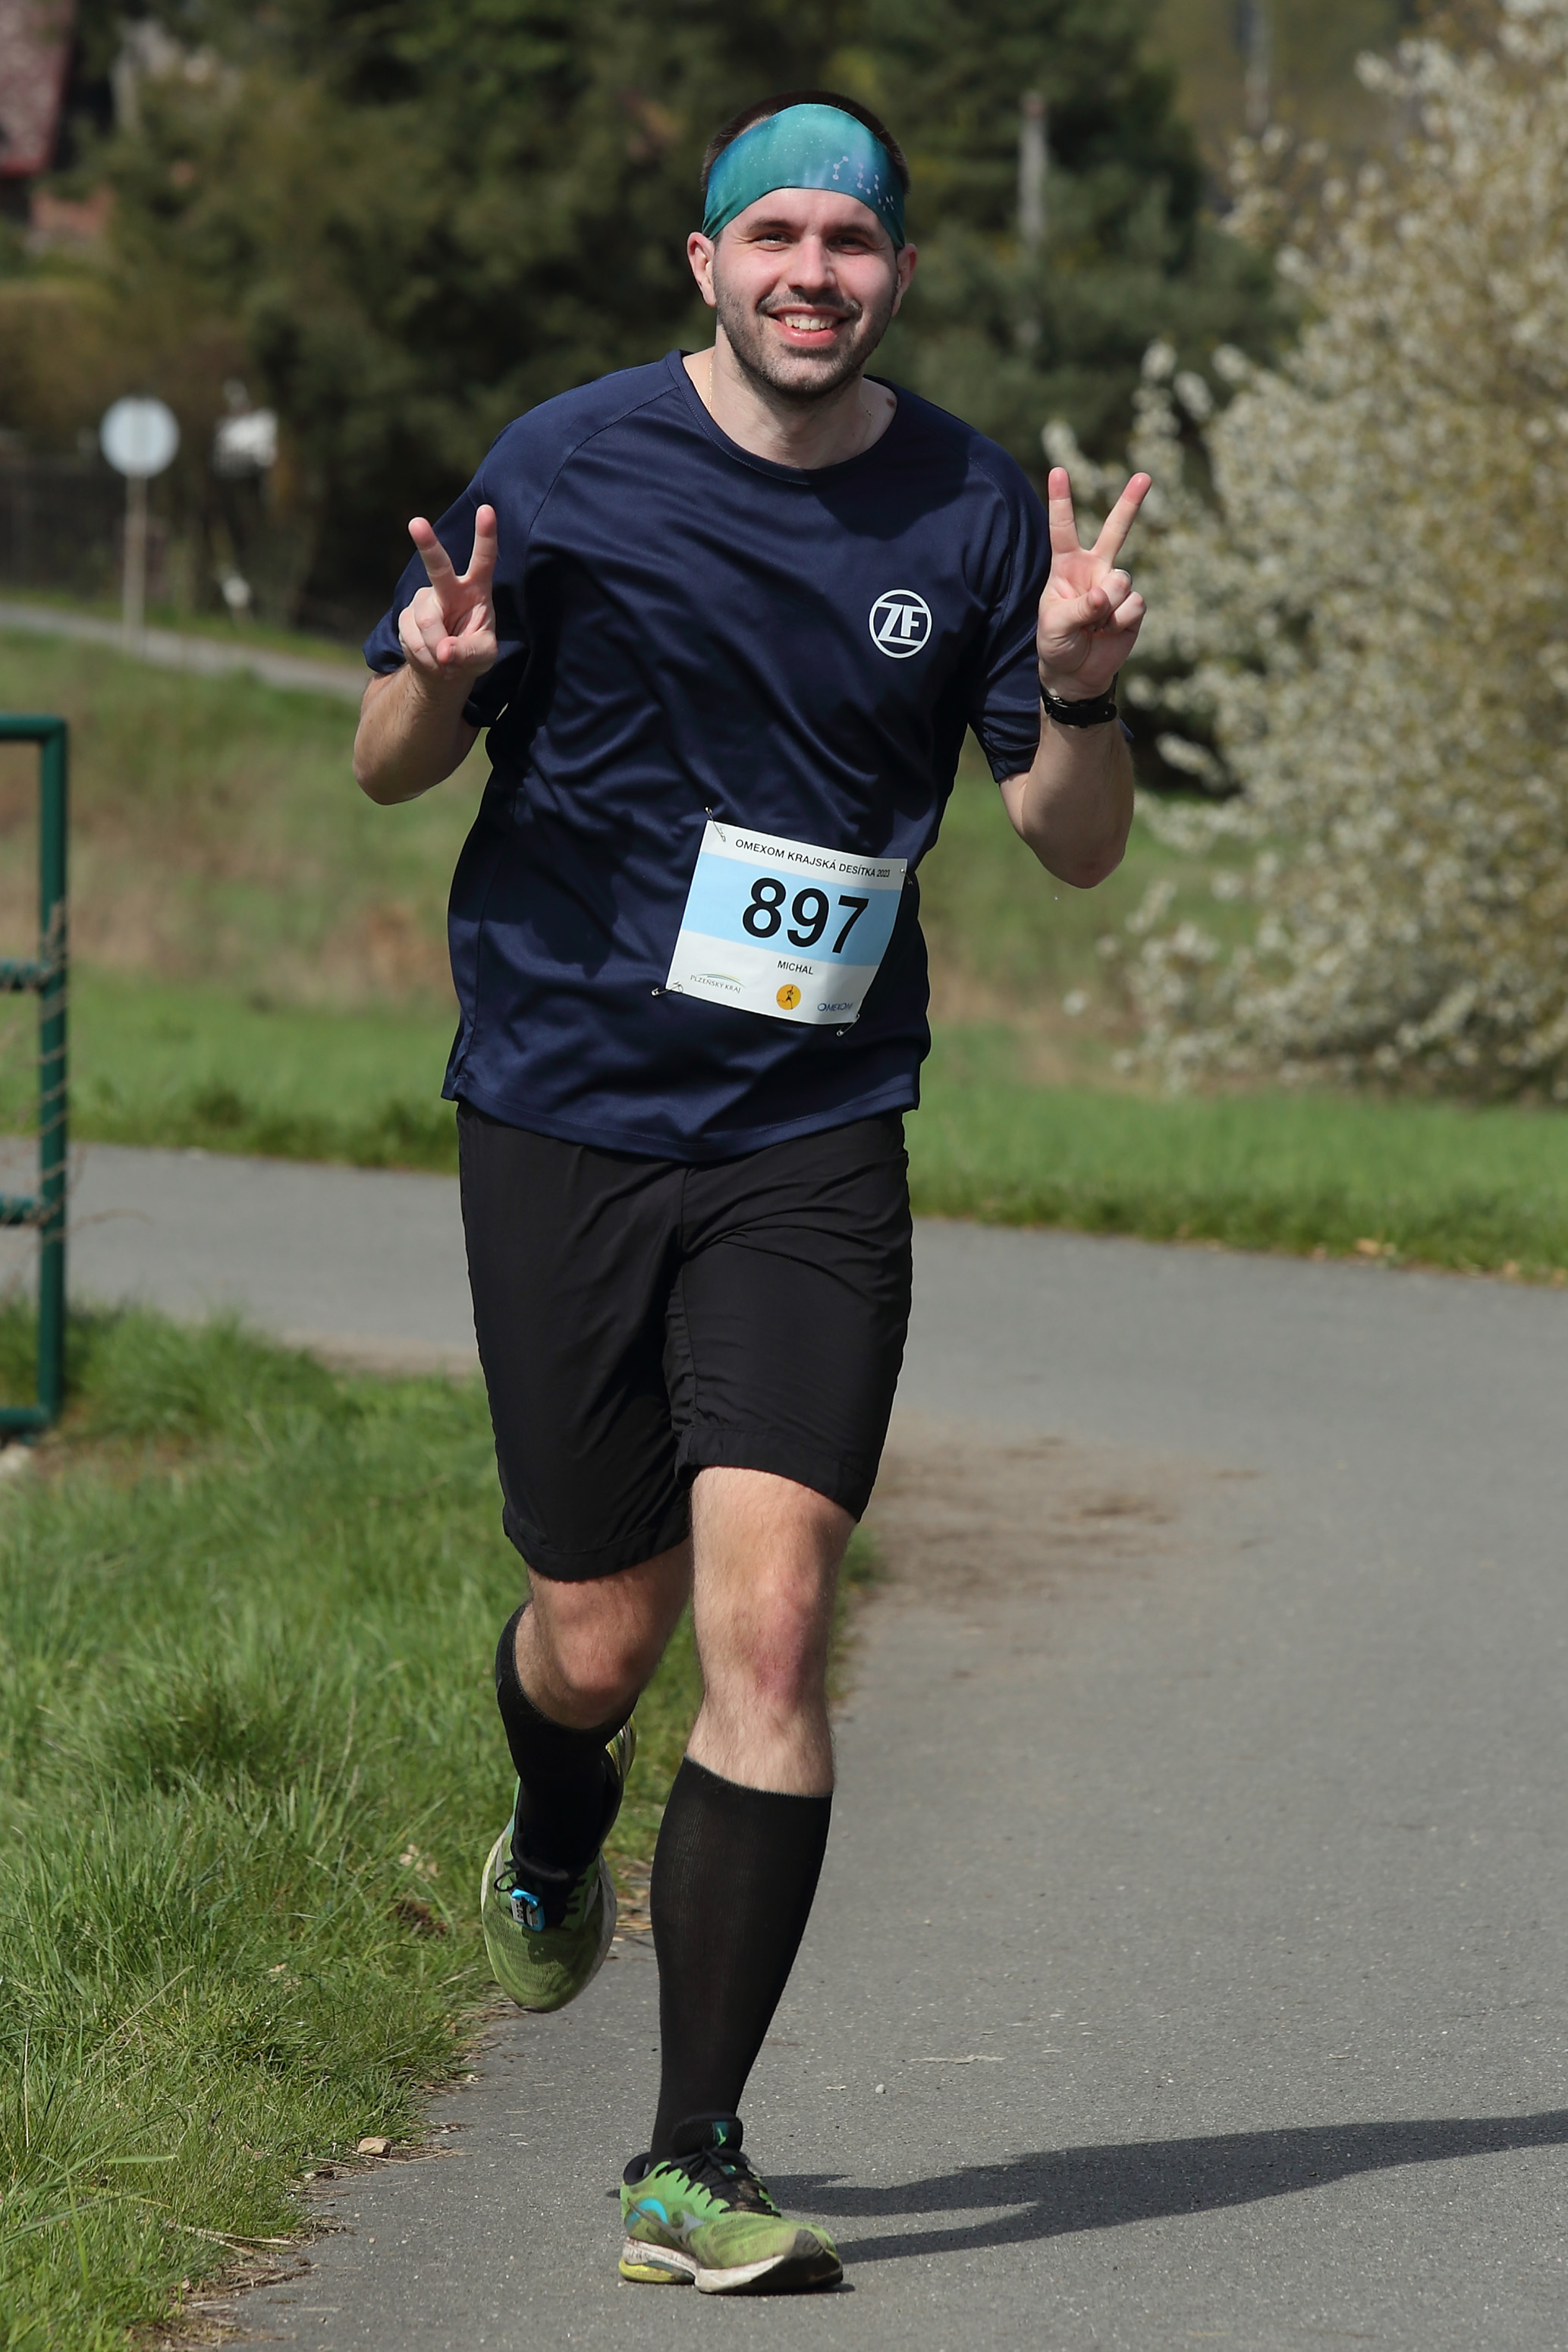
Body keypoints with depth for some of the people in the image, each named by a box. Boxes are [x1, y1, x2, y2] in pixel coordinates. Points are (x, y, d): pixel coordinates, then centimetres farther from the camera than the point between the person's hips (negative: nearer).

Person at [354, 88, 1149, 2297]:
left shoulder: (974, 513, 0)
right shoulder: (568, 471, -5)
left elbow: (1079, 849, 6)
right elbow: (391, 767, 5)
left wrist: (1077, 697, -16)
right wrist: (439, 680, -19)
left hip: (815, 1144, 1)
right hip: (566, 1118, 0)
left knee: (768, 1628, -12)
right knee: (598, 1635, 6)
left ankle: (693, 2167, -6)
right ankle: (555, 1850, 45)